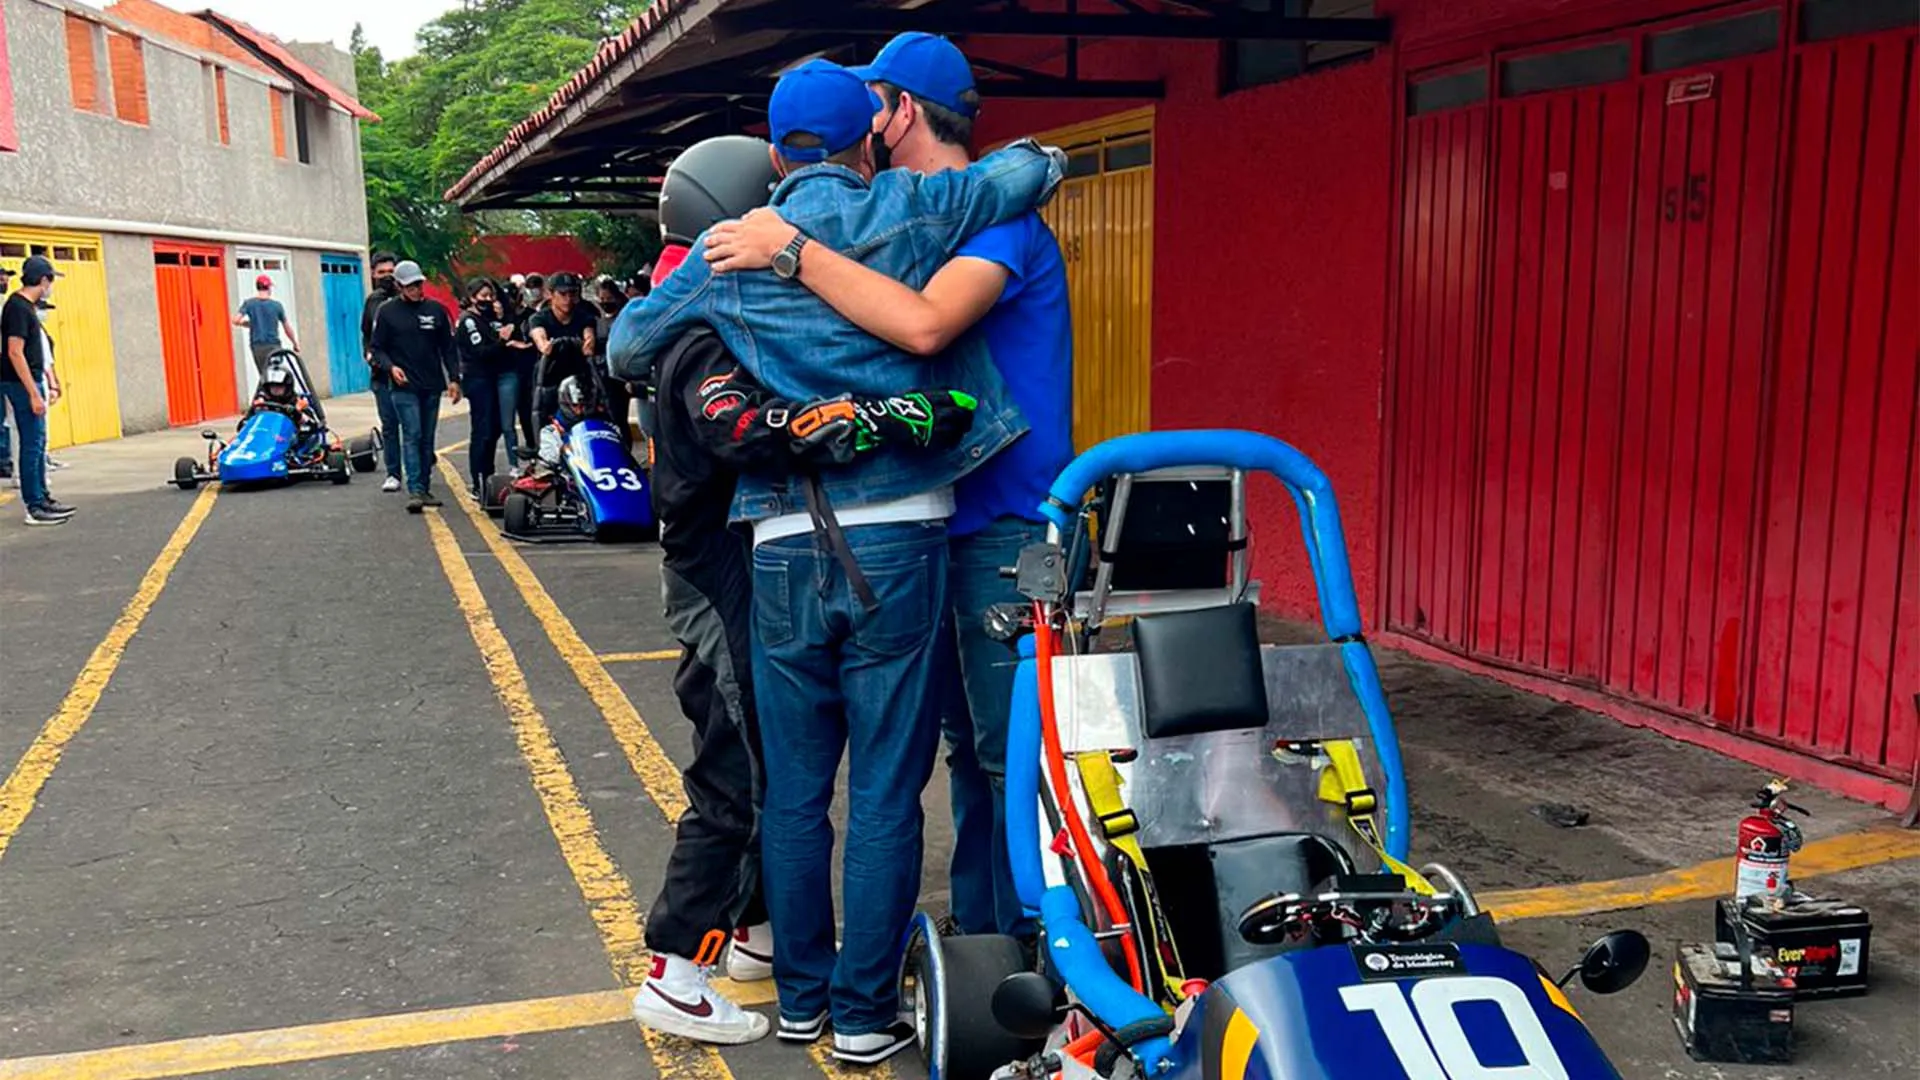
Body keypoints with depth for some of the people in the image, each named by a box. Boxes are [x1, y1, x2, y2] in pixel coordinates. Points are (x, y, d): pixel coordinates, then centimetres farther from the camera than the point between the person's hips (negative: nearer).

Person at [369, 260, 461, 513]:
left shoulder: (436, 310, 9)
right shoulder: (387, 312, 3)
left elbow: (448, 347, 12)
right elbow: (378, 348, 5)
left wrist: (454, 378, 5)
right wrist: (390, 367, -14)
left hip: (432, 386, 3)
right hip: (404, 387, -3)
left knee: (427, 439, 7)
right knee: (412, 436, -12)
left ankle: (425, 488, 14)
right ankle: (414, 490, -16)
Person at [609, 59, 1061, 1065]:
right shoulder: (907, 212, 1)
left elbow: (627, 346, 17)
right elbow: (1037, 166, 8)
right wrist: (967, 168, 27)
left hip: (783, 547, 3)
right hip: (899, 539, -2)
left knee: (793, 788, 13)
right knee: (885, 793, 6)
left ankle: (800, 995, 26)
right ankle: (865, 1011, 15)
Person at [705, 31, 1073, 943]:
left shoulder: (1000, 217, -14)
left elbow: (923, 325, -32)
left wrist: (789, 247, -24)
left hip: (1008, 527, -10)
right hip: (957, 523, 10)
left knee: (1010, 748, -4)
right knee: (970, 740, 17)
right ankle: (977, 930, 30)